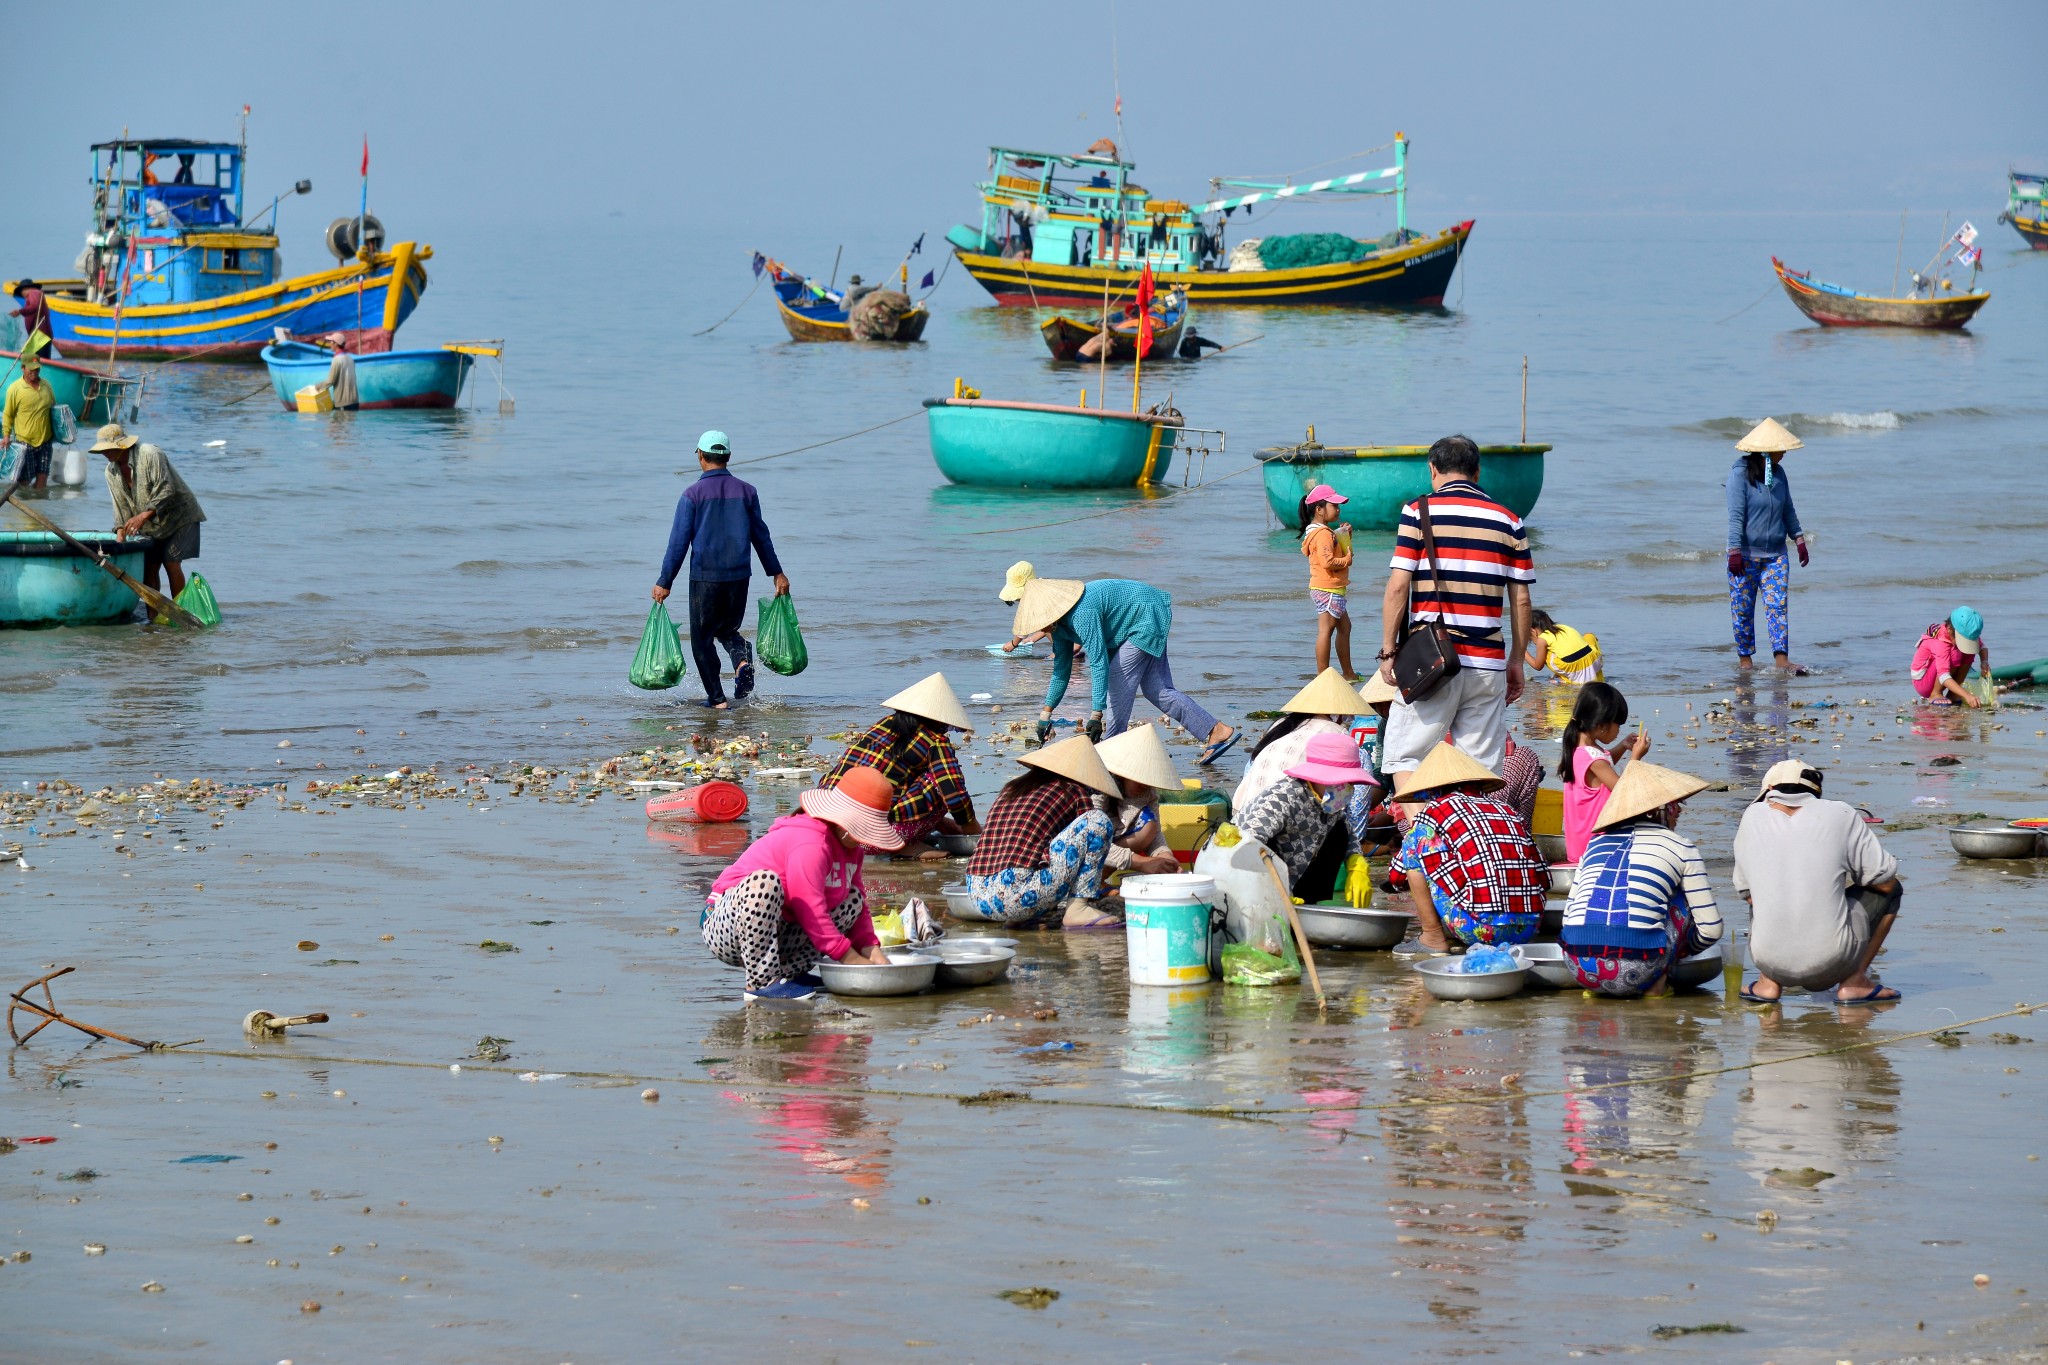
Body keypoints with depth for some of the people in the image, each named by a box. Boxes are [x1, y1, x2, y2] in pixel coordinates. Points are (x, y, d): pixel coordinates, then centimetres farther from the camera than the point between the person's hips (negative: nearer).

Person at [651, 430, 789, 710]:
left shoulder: (693, 494, -7)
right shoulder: (746, 491, 3)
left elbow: (679, 543, -7)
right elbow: (761, 536, 11)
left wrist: (664, 582, -1)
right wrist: (776, 573, 21)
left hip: (705, 577, -4)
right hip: (739, 576, 4)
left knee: (702, 638, 8)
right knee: (727, 629, 21)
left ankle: (717, 698, 2)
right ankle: (743, 661, -9)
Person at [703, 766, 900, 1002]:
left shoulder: (850, 847, 7)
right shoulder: (809, 845, -24)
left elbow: (859, 906, 11)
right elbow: (810, 912, -27)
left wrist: (872, 950, -5)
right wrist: (850, 958, -21)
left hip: (776, 932, 9)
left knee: (853, 898, 6)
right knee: (763, 881, -39)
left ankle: (788, 972, -3)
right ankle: (762, 982, -30)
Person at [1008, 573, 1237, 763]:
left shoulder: (1082, 613, -31)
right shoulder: (1059, 623, -1)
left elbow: (1099, 663, -35)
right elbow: (1061, 671, 10)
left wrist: (1096, 716, -37)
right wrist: (1045, 714, 10)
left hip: (1147, 616, -10)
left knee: (1118, 681, -13)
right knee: (1156, 690, 5)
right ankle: (1217, 732, 5)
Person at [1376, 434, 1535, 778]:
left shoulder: (1418, 512, 0)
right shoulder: (1508, 521, 8)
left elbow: (1398, 587, -5)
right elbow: (1520, 600, 8)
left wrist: (1388, 650, 1)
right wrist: (1517, 660, 16)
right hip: (1488, 662, 3)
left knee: (1405, 759, 1)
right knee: (1482, 768, 5)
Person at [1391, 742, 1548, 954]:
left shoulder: (1434, 811, 6)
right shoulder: (1506, 809, 19)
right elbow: (1544, 881, 17)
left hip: (1479, 931, -6)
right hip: (1527, 931, 6)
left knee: (1417, 842, 10)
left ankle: (1433, 937, 10)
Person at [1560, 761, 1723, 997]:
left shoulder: (1596, 842, 22)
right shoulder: (1682, 848, 11)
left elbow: (1569, 914, 23)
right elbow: (1710, 929, 11)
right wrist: (1681, 950, 32)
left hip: (1579, 969, 3)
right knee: (1683, 897, 21)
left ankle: (1596, 989, 15)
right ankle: (1656, 985, 12)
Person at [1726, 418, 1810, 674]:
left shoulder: (1778, 473, 8)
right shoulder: (1740, 474, -11)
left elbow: (1788, 510, 18)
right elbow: (1735, 515, -15)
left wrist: (1799, 539, 14)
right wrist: (1734, 552, -20)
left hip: (1775, 554, 5)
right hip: (1746, 555, -5)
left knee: (1778, 605, -6)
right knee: (1743, 609, 2)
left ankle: (1782, 658, -11)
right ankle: (1744, 658, 14)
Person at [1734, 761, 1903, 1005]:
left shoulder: (1753, 816, 9)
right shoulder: (1841, 815, 2)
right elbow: (1885, 881, 5)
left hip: (1769, 959, 3)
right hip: (1831, 962, -3)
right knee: (1890, 889, 22)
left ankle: (1769, 982, 16)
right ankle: (1853, 982, 10)